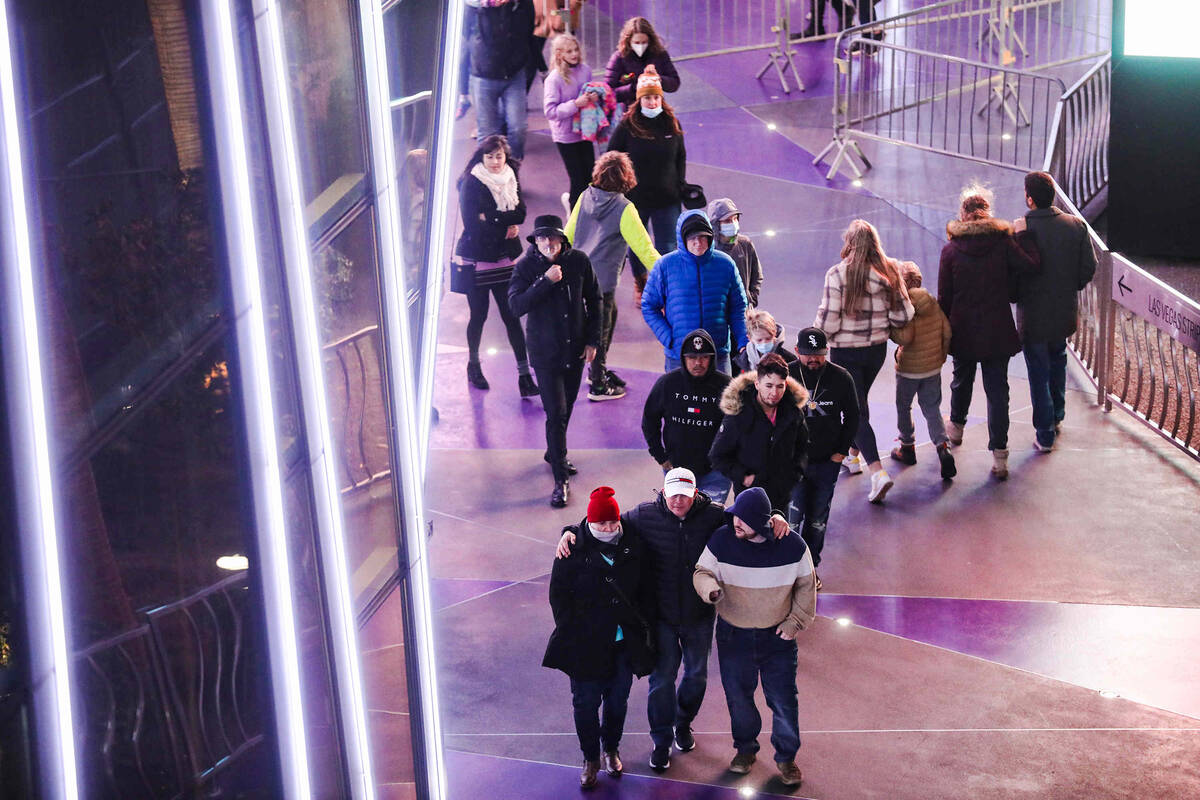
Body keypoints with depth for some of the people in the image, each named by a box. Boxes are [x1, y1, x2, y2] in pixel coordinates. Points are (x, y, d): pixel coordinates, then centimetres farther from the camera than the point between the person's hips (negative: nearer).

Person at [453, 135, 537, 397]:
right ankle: (473, 364, 29)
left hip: (506, 258, 3)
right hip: (477, 259, -3)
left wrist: (490, 218, -16)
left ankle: (524, 375, -2)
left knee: (512, 316, -1)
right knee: (479, 316, 6)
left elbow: (520, 213, -4)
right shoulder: (470, 184, -8)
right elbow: (472, 223, -16)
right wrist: (505, 225, -12)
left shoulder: (511, 180, 7)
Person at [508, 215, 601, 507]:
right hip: (545, 350, -3)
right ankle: (561, 480, -4)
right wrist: (546, 281, -30)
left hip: (576, 349, 3)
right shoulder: (526, 267, -12)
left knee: (566, 407, 18)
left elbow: (593, 300, 5)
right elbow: (516, 305, -22)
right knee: (556, 413, -9)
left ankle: (555, 453, 44)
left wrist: (593, 340, 3)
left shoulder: (578, 261, -5)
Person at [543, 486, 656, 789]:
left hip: (625, 642, 3)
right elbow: (559, 594, -6)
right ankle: (591, 759, 24)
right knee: (586, 702, 6)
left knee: (618, 699, 16)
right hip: (586, 644, -3)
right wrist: (571, 633, -10)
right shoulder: (574, 549, -11)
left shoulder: (632, 545, -3)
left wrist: (645, 626, 3)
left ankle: (611, 749, 38)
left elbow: (646, 589, 7)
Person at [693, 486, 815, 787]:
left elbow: (806, 585, 1)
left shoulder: (792, 545, -14)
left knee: (784, 700, 4)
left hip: (778, 638, -1)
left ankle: (786, 756, 27)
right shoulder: (722, 540, -14)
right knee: (738, 697, 16)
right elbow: (702, 572, -3)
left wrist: (796, 621, -2)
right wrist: (710, 588, -26)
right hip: (733, 635, 1)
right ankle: (745, 748, 41)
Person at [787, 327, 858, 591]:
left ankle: (810, 567, 27)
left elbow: (852, 417, 8)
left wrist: (842, 451, 2)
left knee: (818, 519, 12)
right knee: (792, 516, -9)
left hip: (827, 462, 2)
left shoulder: (841, 378, -4)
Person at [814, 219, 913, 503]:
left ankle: (877, 472, -16)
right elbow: (904, 315, -5)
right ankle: (855, 455, 43)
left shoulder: (837, 274, -17)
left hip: (845, 352, -5)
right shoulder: (888, 272, -5)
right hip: (877, 349, 5)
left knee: (856, 411, -2)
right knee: (859, 400, 27)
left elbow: (828, 320, -17)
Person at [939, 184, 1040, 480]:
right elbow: (1032, 264, -15)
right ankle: (999, 453, -4)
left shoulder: (951, 250, -6)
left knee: (962, 380, 25)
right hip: (997, 331, -1)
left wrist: (945, 332, 7)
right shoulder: (1003, 242, -8)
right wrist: (1024, 236, -1)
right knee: (997, 390, 1)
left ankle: (956, 426, 49)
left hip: (963, 331, 1)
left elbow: (944, 297, -3)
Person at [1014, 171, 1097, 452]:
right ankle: (1057, 417, 39)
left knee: (1039, 374, 8)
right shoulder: (1076, 225, -8)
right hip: (1065, 312, 4)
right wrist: (1070, 288, 14)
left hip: (1033, 315, -4)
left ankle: (1045, 435, 13)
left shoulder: (1020, 228, -20)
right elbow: (1089, 268, -4)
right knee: (1057, 361, 28)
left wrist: (1016, 296, 1)